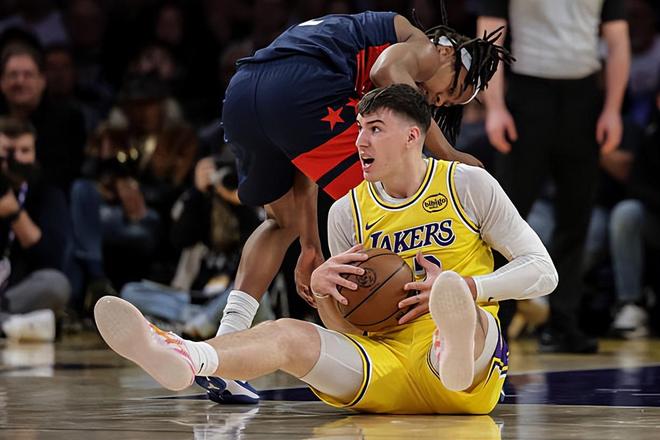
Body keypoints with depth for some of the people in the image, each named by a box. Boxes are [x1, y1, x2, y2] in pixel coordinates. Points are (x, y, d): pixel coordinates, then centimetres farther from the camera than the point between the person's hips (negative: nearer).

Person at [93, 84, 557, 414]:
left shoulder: (468, 185, 5)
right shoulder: (347, 212, 15)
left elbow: (543, 272, 5)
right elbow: (348, 329, 16)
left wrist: (464, 289, -11)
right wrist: (322, 289, -7)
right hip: (384, 361, 4)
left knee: (451, 292, -38)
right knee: (289, 334, -23)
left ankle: (458, 357, -77)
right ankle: (185, 358, -54)